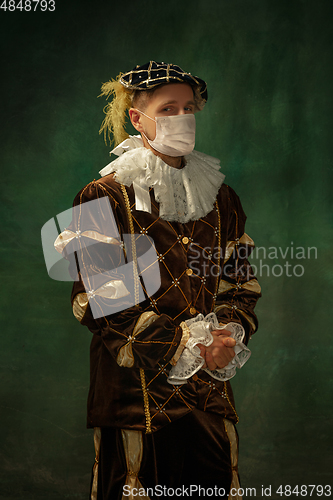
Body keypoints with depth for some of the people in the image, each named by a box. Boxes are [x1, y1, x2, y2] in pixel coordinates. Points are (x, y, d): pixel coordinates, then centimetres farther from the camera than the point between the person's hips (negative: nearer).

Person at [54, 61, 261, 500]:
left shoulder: (220, 198, 12)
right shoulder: (105, 199, -4)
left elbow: (241, 284, 12)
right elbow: (97, 299, -11)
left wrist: (229, 336, -9)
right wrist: (182, 344, -16)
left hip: (212, 391, 5)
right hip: (137, 390, -4)